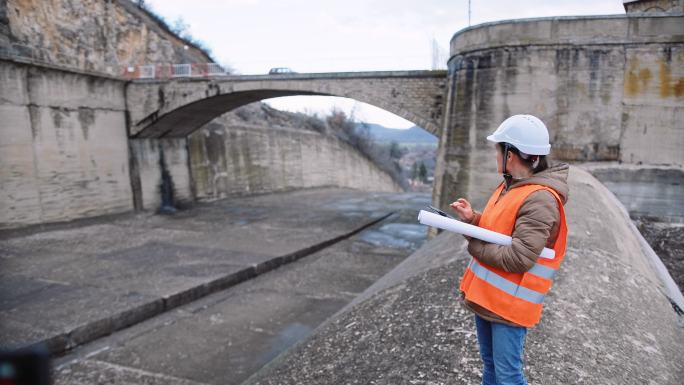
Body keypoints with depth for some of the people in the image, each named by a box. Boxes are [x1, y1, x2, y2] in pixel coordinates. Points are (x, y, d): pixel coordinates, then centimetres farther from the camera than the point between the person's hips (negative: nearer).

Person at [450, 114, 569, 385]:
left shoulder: (539, 200, -23)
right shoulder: (510, 186, 6)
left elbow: (517, 259, -28)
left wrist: (473, 246, -16)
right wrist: (472, 219, -3)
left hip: (509, 303, -9)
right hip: (486, 295, 9)